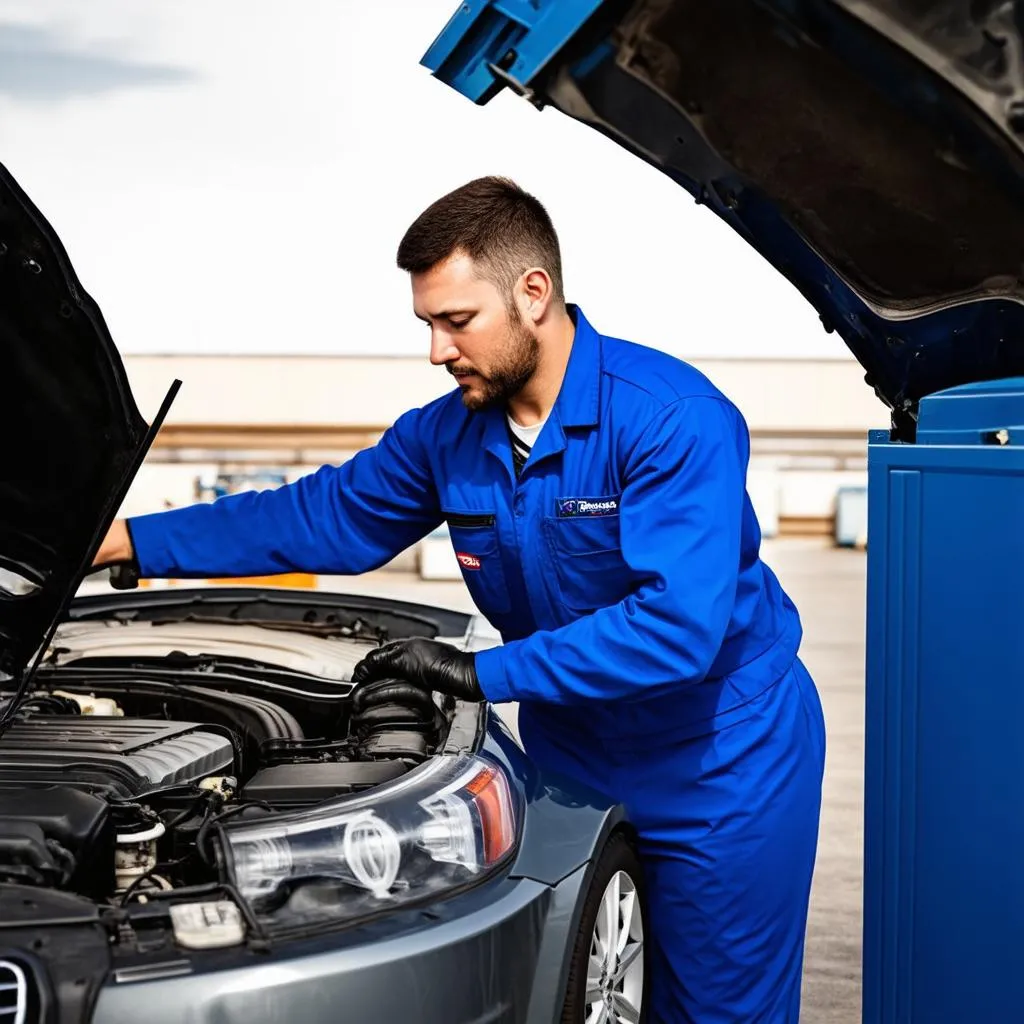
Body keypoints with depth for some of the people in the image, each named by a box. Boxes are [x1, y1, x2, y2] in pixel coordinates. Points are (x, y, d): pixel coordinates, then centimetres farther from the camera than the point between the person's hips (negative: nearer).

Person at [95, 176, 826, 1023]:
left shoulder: (671, 417, -24)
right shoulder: (448, 434, -3)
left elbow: (679, 626, -32)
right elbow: (321, 516, 9)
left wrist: (485, 674, -30)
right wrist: (126, 541, 6)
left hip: (721, 763, -6)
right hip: (572, 754, 6)